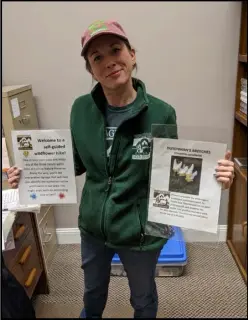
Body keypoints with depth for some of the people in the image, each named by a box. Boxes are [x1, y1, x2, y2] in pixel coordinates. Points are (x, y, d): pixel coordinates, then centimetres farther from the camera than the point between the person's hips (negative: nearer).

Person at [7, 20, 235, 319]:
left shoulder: (161, 113, -20)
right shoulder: (81, 109, -11)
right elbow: (77, 162, 2)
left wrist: (211, 175, -26)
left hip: (140, 232, -3)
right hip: (92, 226, 4)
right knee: (93, 288, 33)